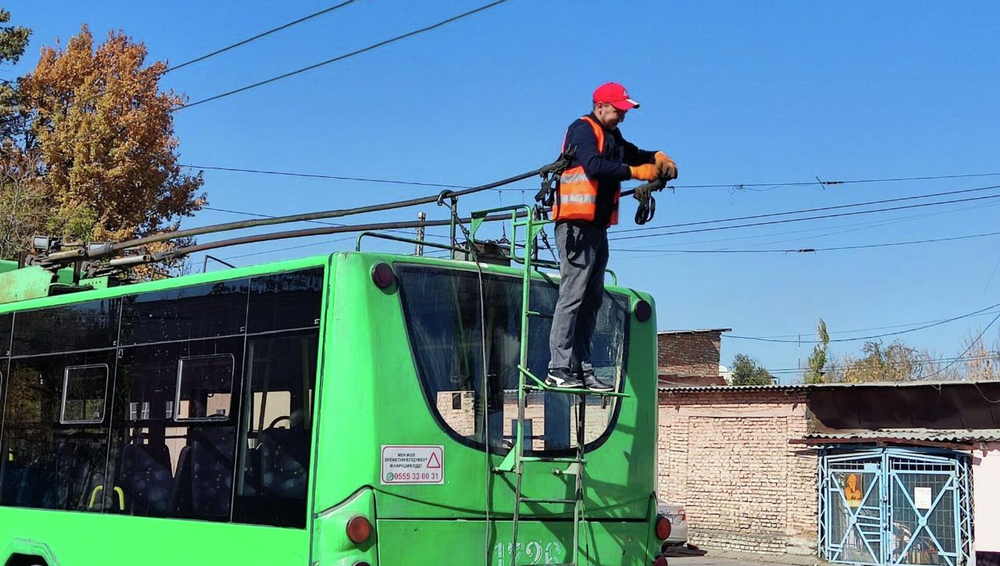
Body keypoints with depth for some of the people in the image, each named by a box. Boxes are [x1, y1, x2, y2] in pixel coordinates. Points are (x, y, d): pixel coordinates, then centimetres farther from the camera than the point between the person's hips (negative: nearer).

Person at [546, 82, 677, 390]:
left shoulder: (612, 136, 22)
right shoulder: (582, 130, -6)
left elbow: (633, 154, 31)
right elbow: (594, 166, -22)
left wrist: (657, 158, 10)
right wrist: (636, 172, -20)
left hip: (597, 229, 10)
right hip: (577, 226, -10)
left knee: (591, 301, 8)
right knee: (572, 295, -14)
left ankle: (582, 369, 9)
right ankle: (559, 368, -15)